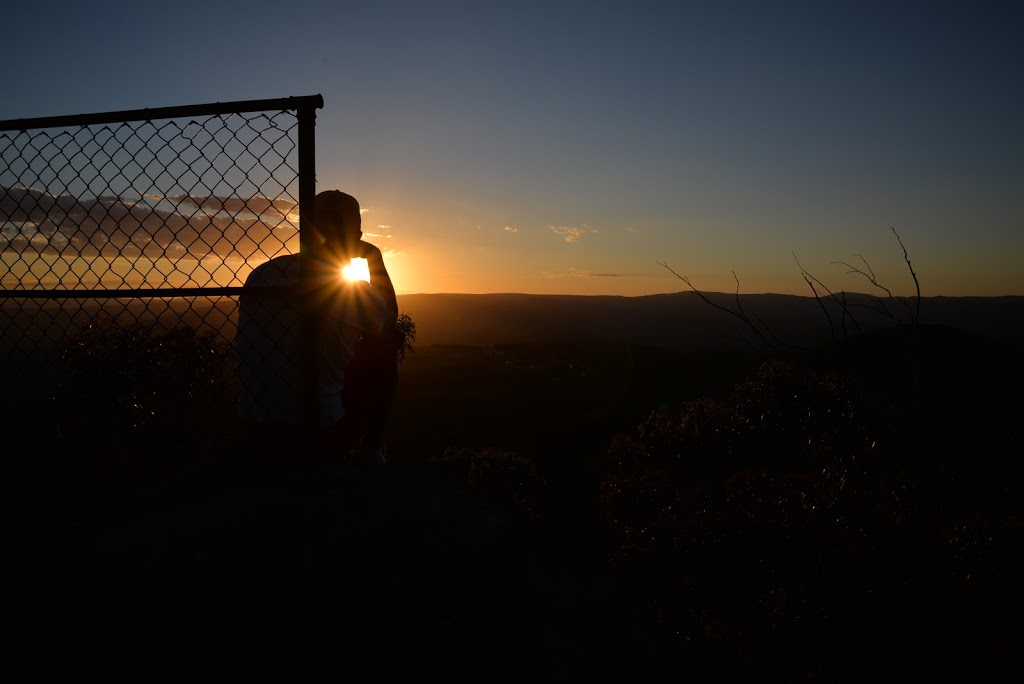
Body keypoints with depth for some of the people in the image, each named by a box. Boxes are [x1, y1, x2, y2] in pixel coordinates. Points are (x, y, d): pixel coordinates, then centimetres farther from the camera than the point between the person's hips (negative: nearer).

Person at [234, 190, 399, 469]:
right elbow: (389, 316, 11)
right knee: (383, 342, 11)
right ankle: (372, 453, 19)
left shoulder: (260, 273, 1)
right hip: (321, 438, -5)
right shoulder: (354, 293, -14)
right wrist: (375, 256, 17)